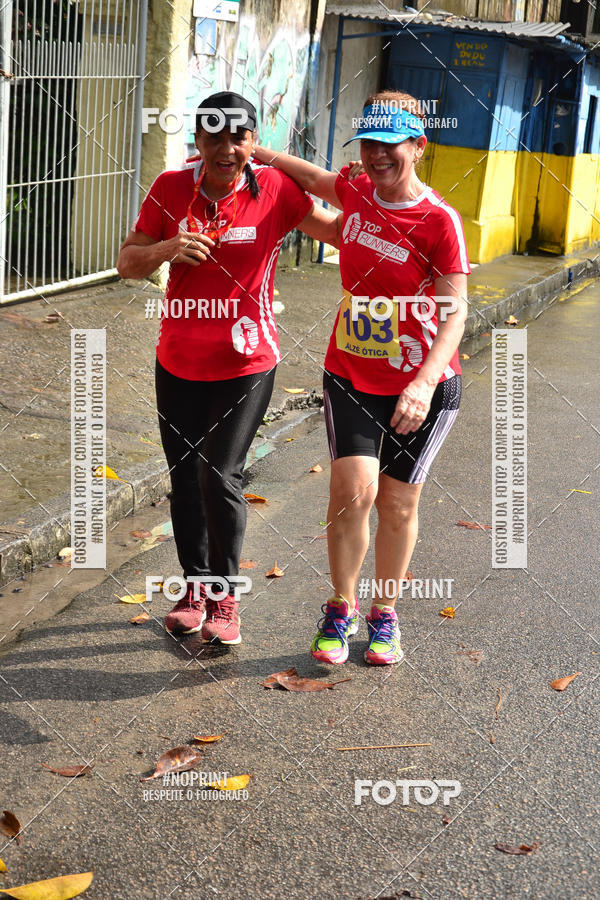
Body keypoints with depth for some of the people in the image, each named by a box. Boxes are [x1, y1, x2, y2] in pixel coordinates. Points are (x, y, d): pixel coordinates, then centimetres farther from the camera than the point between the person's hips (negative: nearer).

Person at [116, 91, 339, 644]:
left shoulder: (275, 190, -9)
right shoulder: (171, 189, -3)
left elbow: (342, 231, 2)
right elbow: (127, 263, 0)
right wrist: (166, 249, -20)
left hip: (246, 364, -3)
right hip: (179, 363, 3)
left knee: (220, 477, -11)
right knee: (184, 477, 12)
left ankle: (225, 595, 11)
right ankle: (196, 587, 32)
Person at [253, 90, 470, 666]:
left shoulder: (439, 220, -14)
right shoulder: (355, 191, 1)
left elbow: (454, 312, -17)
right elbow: (314, 177, 25)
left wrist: (423, 384, -30)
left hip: (421, 386, -3)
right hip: (351, 375, 3)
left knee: (398, 503, 7)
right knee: (354, 491, -12)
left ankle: (385, 615, 29)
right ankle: (341, 609, 11)